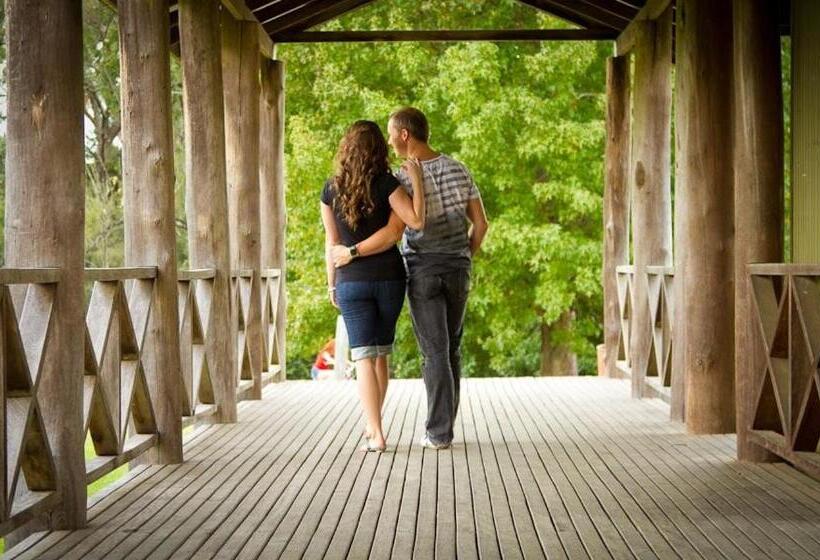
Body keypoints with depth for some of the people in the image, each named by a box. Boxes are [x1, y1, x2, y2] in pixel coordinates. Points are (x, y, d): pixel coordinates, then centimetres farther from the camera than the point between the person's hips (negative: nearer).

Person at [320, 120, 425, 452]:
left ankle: (375, 435, -13)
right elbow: (416, 222, -16)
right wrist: (416, 180, -8)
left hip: (352, 281, 0)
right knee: (382, 352, 17)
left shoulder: (331, 189, -1)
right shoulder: (386, 183, -7)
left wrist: (331, 285, 11)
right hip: (390, 278, 0)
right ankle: (372, 423, 27)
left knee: (364, 357, -3)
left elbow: (332, 241, 3)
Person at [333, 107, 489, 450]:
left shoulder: (403, 179, -15)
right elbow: (480, 223, 5)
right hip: (457, 270, 4)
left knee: (434, 352, -1)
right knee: (451, 348, 13)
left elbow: (391, 234, -24)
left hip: (423, 271, -4)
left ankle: (439, 433, -2)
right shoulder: (459, 170, 2)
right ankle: (443, 426, 17)